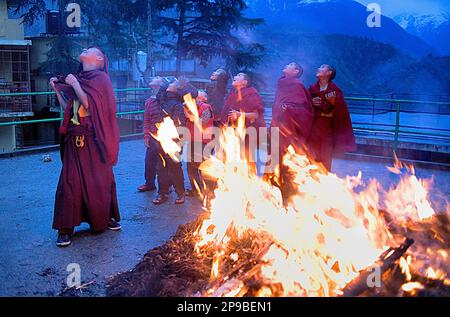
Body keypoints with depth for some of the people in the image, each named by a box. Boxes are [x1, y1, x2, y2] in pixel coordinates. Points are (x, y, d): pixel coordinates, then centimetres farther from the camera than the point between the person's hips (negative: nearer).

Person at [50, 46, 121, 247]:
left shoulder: (101, 78, -1)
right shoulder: (77, 79, 17)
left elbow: (92, 106, -13)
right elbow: (68, 109, 15)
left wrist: (76, 86, -11)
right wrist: (57, 89, 9)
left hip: (94, 139, -5)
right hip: (75, 139, 5)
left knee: (99, 180, 4)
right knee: (70, 181, -1)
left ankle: (108, 218, 23)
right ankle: (65, 229, 2)